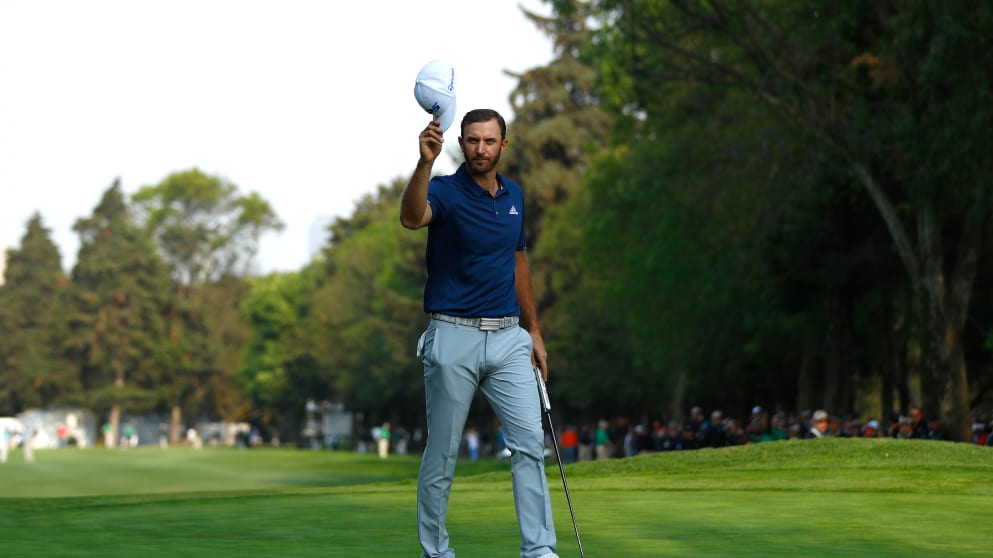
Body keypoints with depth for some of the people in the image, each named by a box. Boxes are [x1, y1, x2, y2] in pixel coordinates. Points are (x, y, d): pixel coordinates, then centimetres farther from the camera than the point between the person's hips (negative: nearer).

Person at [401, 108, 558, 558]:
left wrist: (533, 331, 16)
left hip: (508, 338, 5)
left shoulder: (514, 195, 10)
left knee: (530, 441, -4)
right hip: (454, 339, -5)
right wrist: (425, 161, -52)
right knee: (442, 454, 3)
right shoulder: (445, 191, -10)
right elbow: (411, 217, -35)